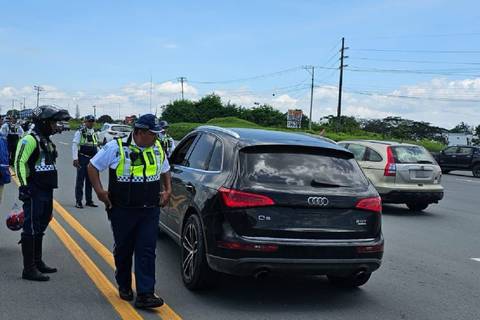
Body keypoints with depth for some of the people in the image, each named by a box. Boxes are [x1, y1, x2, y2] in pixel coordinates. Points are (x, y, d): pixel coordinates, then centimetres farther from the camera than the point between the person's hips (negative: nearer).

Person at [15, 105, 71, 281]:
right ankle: (29, 269, -2)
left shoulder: (47, 141, 17)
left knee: (40, 229, 17)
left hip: (46, 191, 10)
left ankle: (37, 262, 28)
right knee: (31, 230, -6)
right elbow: (19, 162, -19)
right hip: (34, 192, -10)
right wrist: (24, 185, -21)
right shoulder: (30, 139, -12)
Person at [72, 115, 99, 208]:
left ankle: (89, 201, 19)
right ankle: (78, 201, 1)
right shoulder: (80, 132, -7)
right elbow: (74, 145, -11)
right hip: (82, 159, -6)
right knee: (80, 180, -3)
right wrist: (75, 159, -17)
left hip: (92, 159, 6)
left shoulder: (95, 133, 14)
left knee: (90, 181, 11)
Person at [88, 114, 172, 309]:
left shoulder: (158, 148, 6)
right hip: (122, 211, -2)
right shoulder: (116, 148, -8)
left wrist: (168, 190, 11)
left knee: (147, 252, -6)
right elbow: (93, 166, -1)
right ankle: (124, 287, 33)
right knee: (123, 250, 12)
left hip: (150, 212, 2)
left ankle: (145, 294, -6)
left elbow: (165, 170, 24)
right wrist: (99, 190, -9)